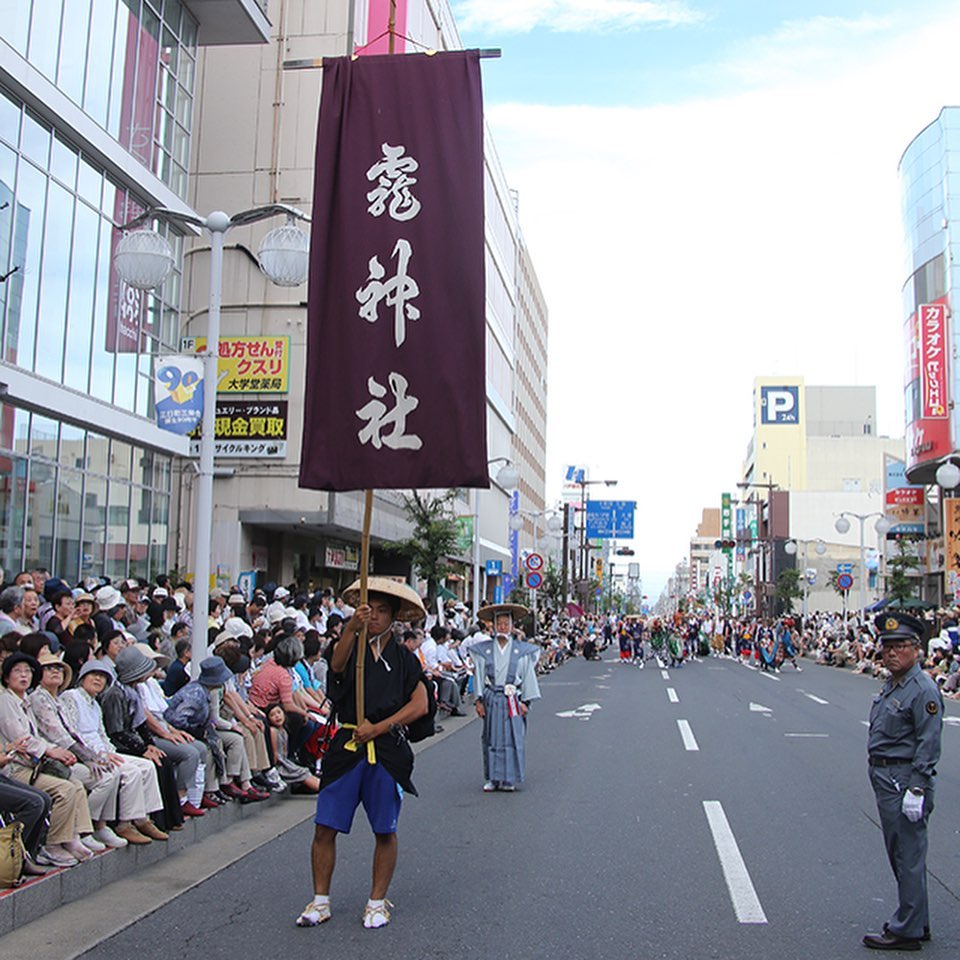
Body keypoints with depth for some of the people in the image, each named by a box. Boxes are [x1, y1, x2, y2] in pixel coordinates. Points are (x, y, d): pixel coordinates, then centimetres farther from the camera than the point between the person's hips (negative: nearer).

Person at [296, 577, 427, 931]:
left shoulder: (403, 658, 8)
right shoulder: (349, 647, 5)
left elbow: (420, 705, -1)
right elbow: (337, 664, -20)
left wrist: (378, 728, -10)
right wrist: (352, 629, -40)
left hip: (388, 750, 0)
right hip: (346, 746, 0)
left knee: (385, 832, 7)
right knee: (325, 828, 1)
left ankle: (377, 902, 22)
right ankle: (320, 901, 16)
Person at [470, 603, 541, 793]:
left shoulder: (522, 650, 1)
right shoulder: (484, 650, 5)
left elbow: (528, 676, 3)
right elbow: (479, 675, 6)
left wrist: (525, 701, -1)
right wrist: (479, 700, 0)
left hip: (513, 700, -1)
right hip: (492, 700, 1)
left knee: (513, 738, 0)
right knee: (492, 738, 5)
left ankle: (509, 779, 8)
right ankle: (492, 779, 13)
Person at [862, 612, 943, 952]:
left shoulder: (923, 689, -16)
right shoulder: (891, 686, 13)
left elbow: (929, 745, -20)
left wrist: (916, 789, -22)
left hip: (905, 780, -10)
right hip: (885, 779, 10)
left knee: (909, 857, -2)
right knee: (898, 853, 18)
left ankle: (907, 930, 7)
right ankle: (916, 921, 30)